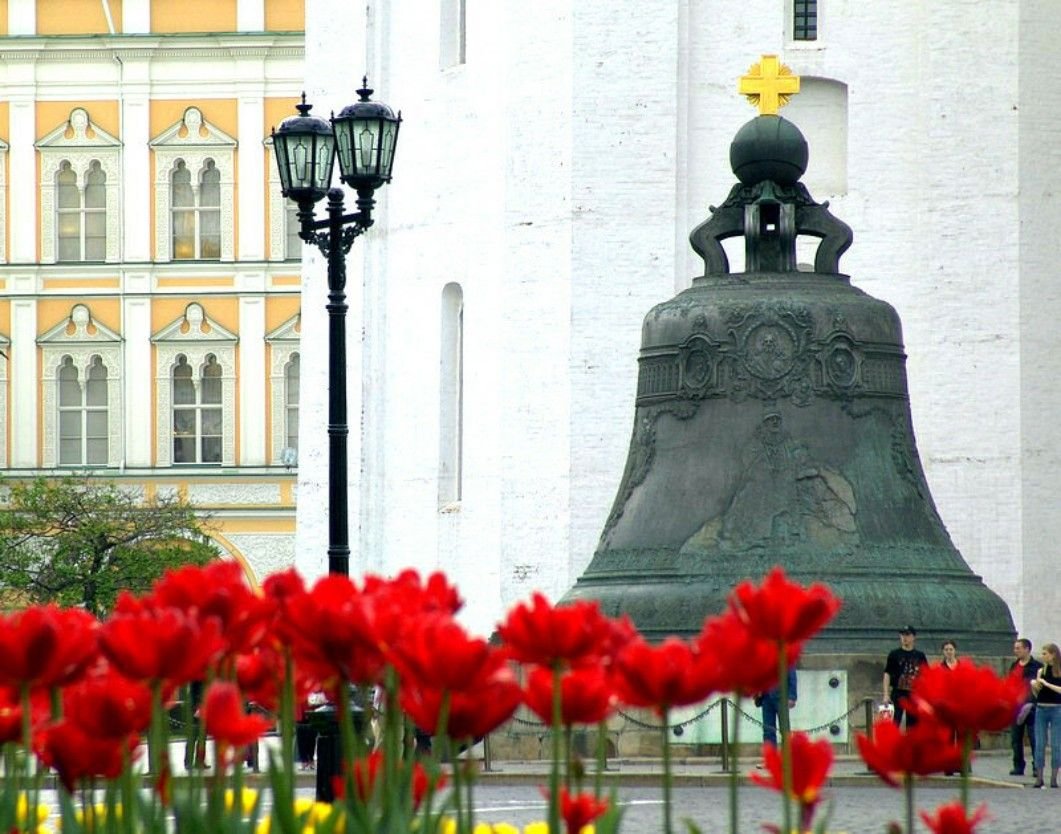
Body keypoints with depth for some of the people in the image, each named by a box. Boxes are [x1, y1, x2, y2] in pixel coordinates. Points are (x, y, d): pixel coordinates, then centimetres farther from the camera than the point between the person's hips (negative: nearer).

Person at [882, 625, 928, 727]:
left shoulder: (920, 656, 9)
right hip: (898, 694, -3)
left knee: (912, 724, 5)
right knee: (895, 723, -10)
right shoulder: (894, 654, 3)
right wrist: (886, 695, -7)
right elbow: (887, 674, 2)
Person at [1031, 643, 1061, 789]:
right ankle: (1039, 778, 4)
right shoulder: (1041, 671, 8)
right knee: (1039, 744, 1)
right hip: (1041, 709, 4)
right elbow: (1037, 694, 13)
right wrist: (1033, 685, -6)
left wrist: (1047, 684, -18)